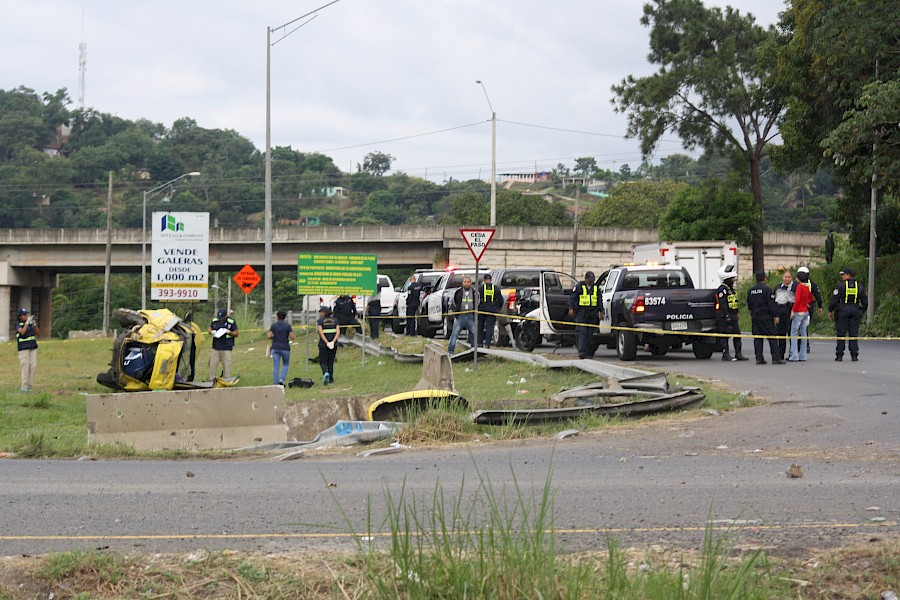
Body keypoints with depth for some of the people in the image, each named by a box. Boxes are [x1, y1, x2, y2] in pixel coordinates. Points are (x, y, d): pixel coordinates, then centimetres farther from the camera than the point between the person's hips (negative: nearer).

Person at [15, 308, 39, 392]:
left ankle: (29, 386, 1)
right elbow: (22, 332, -26)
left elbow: (38, 333, 2)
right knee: (25, 366, -12)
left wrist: (34, 323, -11)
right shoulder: (18, 325, -8)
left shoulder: (31, 323, 5)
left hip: (33, 348, 5)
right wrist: (27, 322, -26)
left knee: (33, 366, -4)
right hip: (23, 349, -5)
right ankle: (24, 387, -10)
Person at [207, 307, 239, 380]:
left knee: (226, 365, -3)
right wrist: (212, 331, -4)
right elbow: (209, 329, 19)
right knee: (213, 364, 3)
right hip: (215, 348, 3)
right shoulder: (215, 320, 8)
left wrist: (228, 332, -17)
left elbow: (236, 333, 0)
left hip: (226, 349, -3)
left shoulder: (231, 322, -3)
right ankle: (211, 380, 10)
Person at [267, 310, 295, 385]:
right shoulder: (288, 325, -4)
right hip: (285, 348, -1)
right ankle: (281, 379, -2)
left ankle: (275, 383, 1)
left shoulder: (273, 325, 0)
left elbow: (269, 336, -8)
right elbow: (292, 337, -11)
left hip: (275, 348, 1)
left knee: (276, 366, 5)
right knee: (285, 364, 16)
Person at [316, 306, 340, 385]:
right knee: (330, 362, 15)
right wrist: (333, 342, -13)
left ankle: (326, 373, -26)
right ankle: (331, 379, 15)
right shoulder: (334, 320, 7)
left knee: (323, 362, 2)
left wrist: (327, 343, -18)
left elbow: (321, 332, -15)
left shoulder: (320, 321, -4)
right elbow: (338, 332, -5)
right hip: (334, 344, 4)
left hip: (323, 344, -4)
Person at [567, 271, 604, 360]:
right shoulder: (579, 287, 3)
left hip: (593, 315, 4)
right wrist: (571, 308, -13)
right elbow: (572, 298, -1)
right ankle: (582, 352, -18)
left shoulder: (596, 288, 15)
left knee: (591, 334, 3)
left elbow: (600, 301, 19)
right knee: (582, 333, -12)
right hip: (581, 313, -4)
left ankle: (589, 352, 9)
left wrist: (601, 311, 11)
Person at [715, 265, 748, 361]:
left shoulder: (731, 289, 19)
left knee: (737, 334, 8)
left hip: (732, 316, 10)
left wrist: (737, 313, 22)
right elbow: (723, 304, -19)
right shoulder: (722, 289, -13)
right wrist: (727, 316, -23)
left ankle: (738, 354, 12)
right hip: (725, 316, -10)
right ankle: (725, 354, -2)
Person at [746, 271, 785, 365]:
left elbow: (749, 305, 16)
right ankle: (775, 358, -7)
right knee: (772, 337, -3)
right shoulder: (767, 289, -10)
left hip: (755, 317, 5)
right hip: (766, 317, -5)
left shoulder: (750, 291, 9)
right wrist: (775, 315, -7)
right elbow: (772, 304, -12)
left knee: (757, 338, 8)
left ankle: (759, 358, 5)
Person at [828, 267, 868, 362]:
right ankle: (854, 355, 0)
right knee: (854, 334, 5)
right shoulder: (859, 286, 8)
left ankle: (839, 355, -1)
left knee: (841, 334, 0)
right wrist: (861, 311, 23)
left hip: (842, 311, -3)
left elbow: (834, 299, -8)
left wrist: (830, 311, 2)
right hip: (855, 311, 3)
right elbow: (865, 301, 12)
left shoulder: (841, 285, -6)